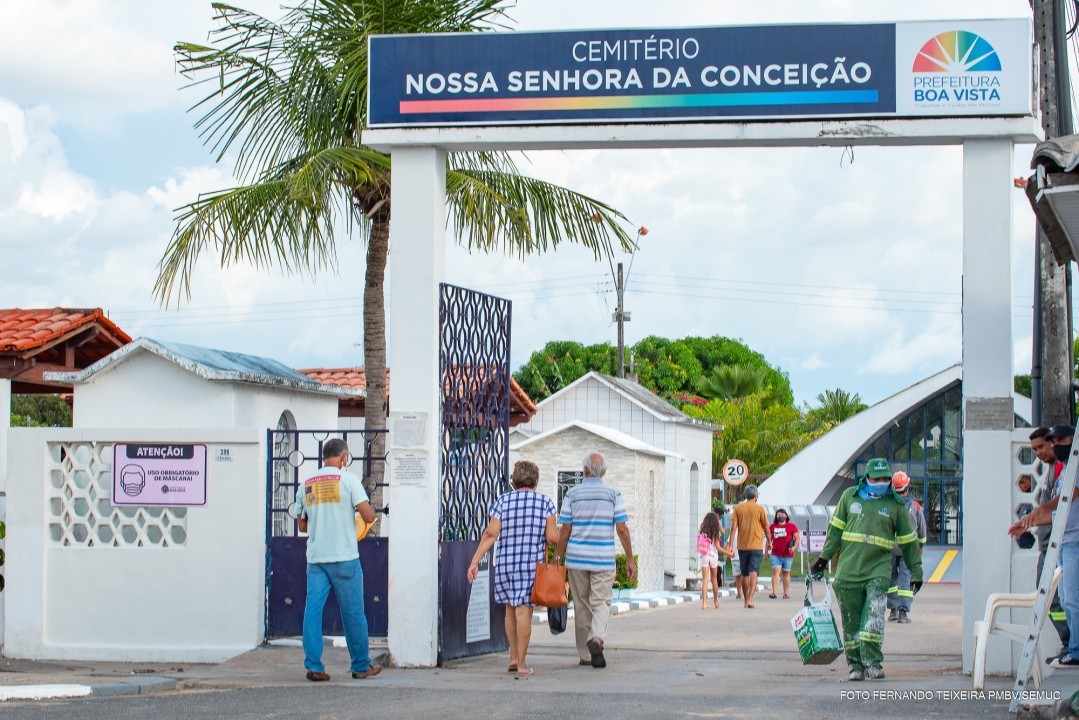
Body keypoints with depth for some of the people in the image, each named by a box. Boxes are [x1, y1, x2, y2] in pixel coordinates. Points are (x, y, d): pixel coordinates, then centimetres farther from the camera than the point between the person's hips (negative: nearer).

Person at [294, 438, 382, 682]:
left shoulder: (306, 485, 10)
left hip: (315, 557, 4)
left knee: (313, 611, 3)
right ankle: (362, 666, 14)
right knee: (353, 612, 5)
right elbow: (368, 516, -8)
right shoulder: (347, 479, -4)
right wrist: (371, 509, 14)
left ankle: (313, 666, -2)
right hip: (344, 557, -4)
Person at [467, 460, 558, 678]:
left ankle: (513, 657, 20)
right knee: (523, 611, -2)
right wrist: (556, 533, 18)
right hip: (533, 563, -2)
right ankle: (521, 664, -3)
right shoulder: (545, 503, -1)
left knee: (510, 608, 18)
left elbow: (491, 534, -6)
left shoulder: (503, 502, 1)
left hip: (505, 562, 2)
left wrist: (475, 561, -5)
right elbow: (552, 538, -6)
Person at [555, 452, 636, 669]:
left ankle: (585, 655, 14)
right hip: (604, 559, -1)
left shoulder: (572, 494, 0)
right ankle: (597, 638, -25)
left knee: (582, 606, 10)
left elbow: (565, 531, -2)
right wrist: (630, 560, 3)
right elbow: (622, 529, -4)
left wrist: (557, 559, 4)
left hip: (576, 559, 1)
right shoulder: (613, 495, 0)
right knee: (601, 603, 2)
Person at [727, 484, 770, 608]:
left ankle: (745, 600, 22)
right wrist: (769, 542, 17)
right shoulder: (759, 509, -3)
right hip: (756, 545, -3)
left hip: (742, 546, 3)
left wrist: (730, 543, -3)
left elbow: (734, 527, -2)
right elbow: (766, 527, 3)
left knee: (744, 574, 12)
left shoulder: (738, 508, 3)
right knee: (753, 572, -8)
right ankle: (750, 599, -22)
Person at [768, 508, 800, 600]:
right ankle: (774, 592, -22)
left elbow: (797, 537, 1)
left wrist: (795, 546, -15)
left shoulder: (791, 526, 3)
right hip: (775, 554, 1)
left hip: (788, 554, -1)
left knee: (786, 573, 8)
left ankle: (786, 593, 16)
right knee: (775, 571, -14)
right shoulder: (772, 527, 9)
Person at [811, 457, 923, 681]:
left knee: (874, 616, -18)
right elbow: (835, 528, 15)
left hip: (878, 570, -2)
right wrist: (824, 557, 12)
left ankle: (873, 663, -18)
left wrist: (916, 570, 14)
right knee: (851, 621, 4)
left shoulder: (896, 504, 7)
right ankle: (855, 665, 13)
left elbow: (908, 540, 13)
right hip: (848, 569, 2)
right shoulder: (849, 496, 9)